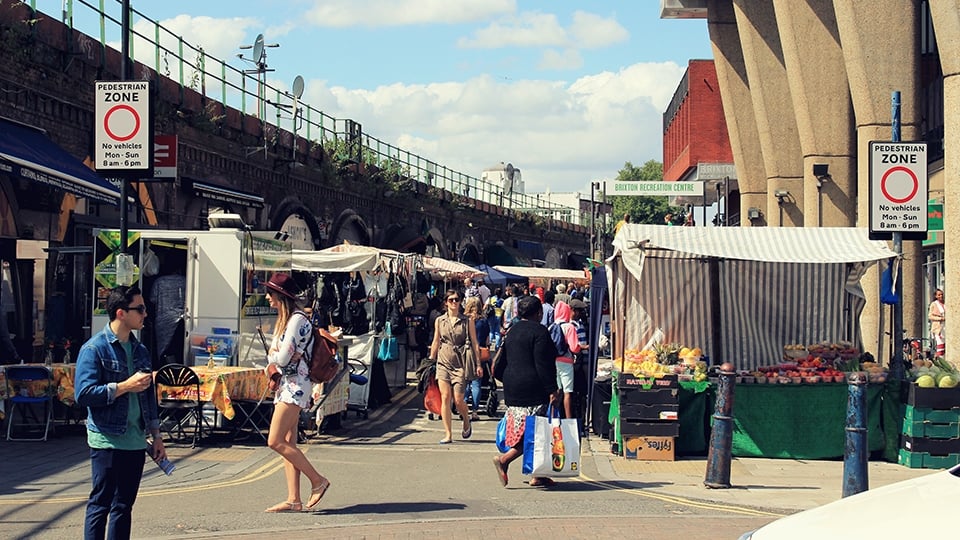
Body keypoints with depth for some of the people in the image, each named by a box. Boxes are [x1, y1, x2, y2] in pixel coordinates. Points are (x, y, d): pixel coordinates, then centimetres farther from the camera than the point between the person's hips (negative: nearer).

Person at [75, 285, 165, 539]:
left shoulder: (139, 350, 13)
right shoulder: (95, 348, -8)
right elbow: (83, 394, -17)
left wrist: (156, 435, 16)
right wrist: (125, 387, -17)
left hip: (135, 441, 7)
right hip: (107, 440, -7)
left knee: (124, 506, 10)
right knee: (100, 504, -3)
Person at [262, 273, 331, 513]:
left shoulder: (297, 319, -14)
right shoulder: (285, 319, 17)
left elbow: (282, 357, -19)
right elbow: (275, 356, 18)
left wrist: (271, 364, 2)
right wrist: (274, 367, -3)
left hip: (295, 385, -10)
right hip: (285, 385, 10)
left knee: (275, 441, -13)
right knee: (288, 444, 6)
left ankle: (318, 480, -6)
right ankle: (294, 500, 5)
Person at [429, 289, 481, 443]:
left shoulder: (467, 322, 1)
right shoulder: (440, 321, 7)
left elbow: (474, 343, 3)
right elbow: (436, 342, 15)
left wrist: (478, 363, -1)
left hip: (460, 363, -2)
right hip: (443, 362, 2)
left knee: (458, 399, -7)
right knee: (445, 397, -5)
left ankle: (466, 422, 25)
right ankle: (448, 434, -1)